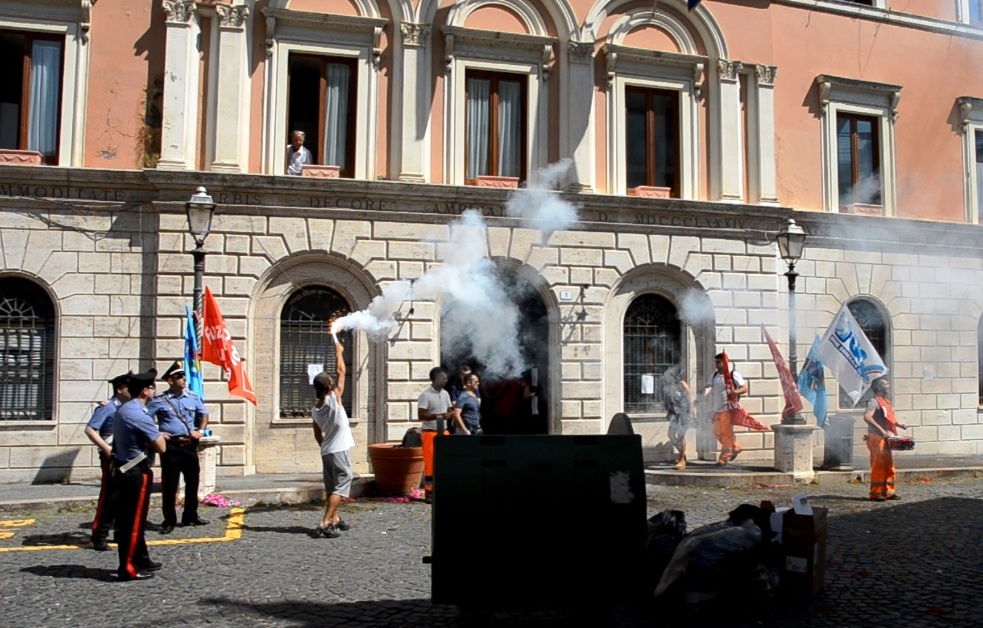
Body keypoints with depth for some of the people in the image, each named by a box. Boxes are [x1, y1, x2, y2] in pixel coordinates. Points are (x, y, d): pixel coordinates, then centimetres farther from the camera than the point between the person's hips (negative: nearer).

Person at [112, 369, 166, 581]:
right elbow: (161, 447, -20)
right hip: (137, 473, -10)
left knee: (128, 518, 17)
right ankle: (128, 568, 3)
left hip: (124, 470, 10)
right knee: (133, 521, -3)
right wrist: (159, 436, 0)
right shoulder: (139, 415, -20)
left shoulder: (122, 410, 10)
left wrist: (155, 436, 7)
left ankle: (141, 560, 28)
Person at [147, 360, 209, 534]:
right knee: (169, 484, -1)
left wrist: (200, 430, 4)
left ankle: (190, 516, 28)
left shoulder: (193, 397, 5)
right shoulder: (160, 400, -6)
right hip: (171, 446, -4)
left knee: (193, 481, 12)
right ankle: (169, 521, 10)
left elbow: (204, 414, 18)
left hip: (190, 445, 4)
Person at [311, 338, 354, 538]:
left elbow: (318, 435, 13)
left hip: (326, 451, 7)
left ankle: (335, 519, 28)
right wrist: (338, 352, 5)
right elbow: (341, 371, -6)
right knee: (341, 488, -7)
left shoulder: (314, 409, 4)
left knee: (331, 488, 18)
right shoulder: (334, 398, -15)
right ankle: (325, 524, -16)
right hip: (340, 450, -7)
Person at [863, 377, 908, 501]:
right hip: (876, 438, -9)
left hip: (884, 439, 9)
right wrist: (881, 430, -31)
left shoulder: (885, 401, 17)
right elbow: (867, 417, -27)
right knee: (878, 465, -7)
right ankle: (876, 493, -3)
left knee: (888, 465, 12)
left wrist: (899, 425, 10)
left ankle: (888, 491, 20)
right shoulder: (874, 401, -12)